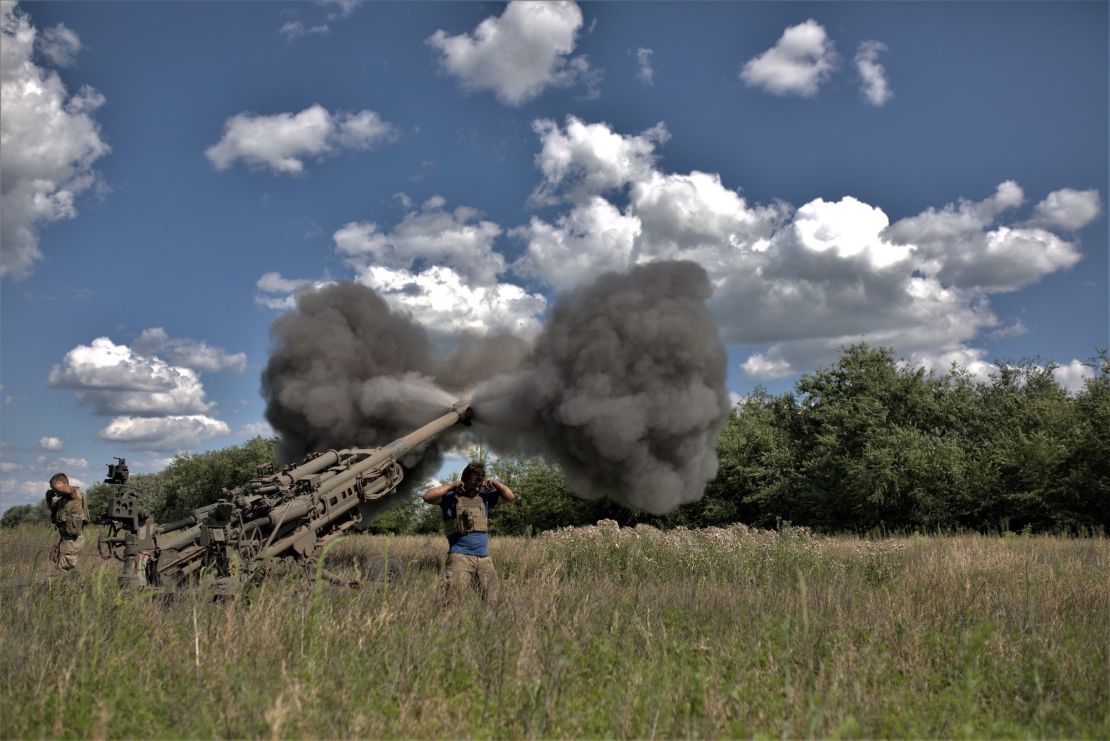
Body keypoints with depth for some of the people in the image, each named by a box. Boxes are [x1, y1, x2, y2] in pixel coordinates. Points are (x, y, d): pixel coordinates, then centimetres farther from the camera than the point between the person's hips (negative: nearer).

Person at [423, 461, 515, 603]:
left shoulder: (485, 497, 15)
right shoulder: (451, 496, 0)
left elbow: (510, 496, 20)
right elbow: (427, 497, -15)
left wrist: (495, 483, 6)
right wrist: (451, 486, -13)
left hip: (484, 558, 6)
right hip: (460, 556, -5)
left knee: (492, 600, 11)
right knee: (451, 600, -16)